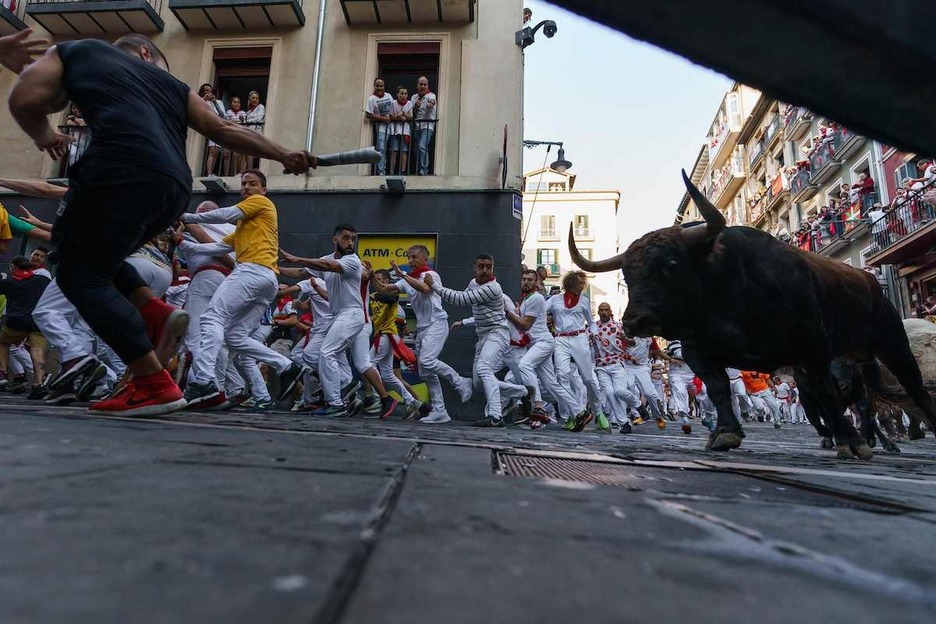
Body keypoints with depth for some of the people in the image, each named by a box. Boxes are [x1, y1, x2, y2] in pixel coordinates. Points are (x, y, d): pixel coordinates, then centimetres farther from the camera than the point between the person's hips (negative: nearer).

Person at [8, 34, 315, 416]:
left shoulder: (75, 49, 24)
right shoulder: (169, 83, 31)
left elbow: (25, 100, 12)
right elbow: (224, 130, 21)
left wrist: (44, 136, 33)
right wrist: (285, 156, 22)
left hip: (122, 173, -5)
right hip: (175, 187, 6)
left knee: (81, 277, 3)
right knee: (94, 257, 28)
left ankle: (156, 386, -8)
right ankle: (155, 313, 5)